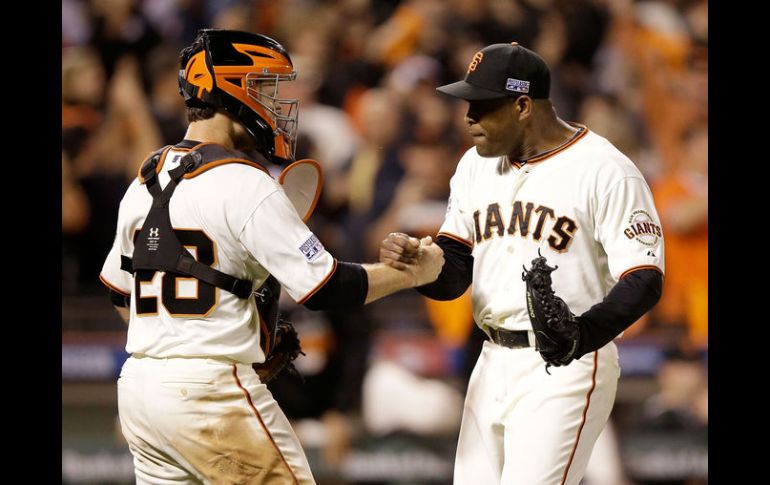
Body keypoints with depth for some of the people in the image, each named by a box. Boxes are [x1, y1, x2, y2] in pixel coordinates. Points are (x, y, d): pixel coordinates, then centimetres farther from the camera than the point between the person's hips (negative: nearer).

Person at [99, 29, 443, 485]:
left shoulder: (143, 185, 12)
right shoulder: (245, 185, -12)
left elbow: (120, 292, 23)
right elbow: (324, 288, -13)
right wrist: (416, 272, -2)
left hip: (139, 382, 8)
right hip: (211, 392, -8)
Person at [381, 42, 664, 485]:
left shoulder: (606, 171, -11)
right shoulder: (476, 165, 11)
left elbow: (643, 282, -16)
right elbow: (452, 277, 9)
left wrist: (580, 334, -34)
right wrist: (412, 260, -15)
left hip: (565, 370, -7)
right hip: (494, 365, 8)